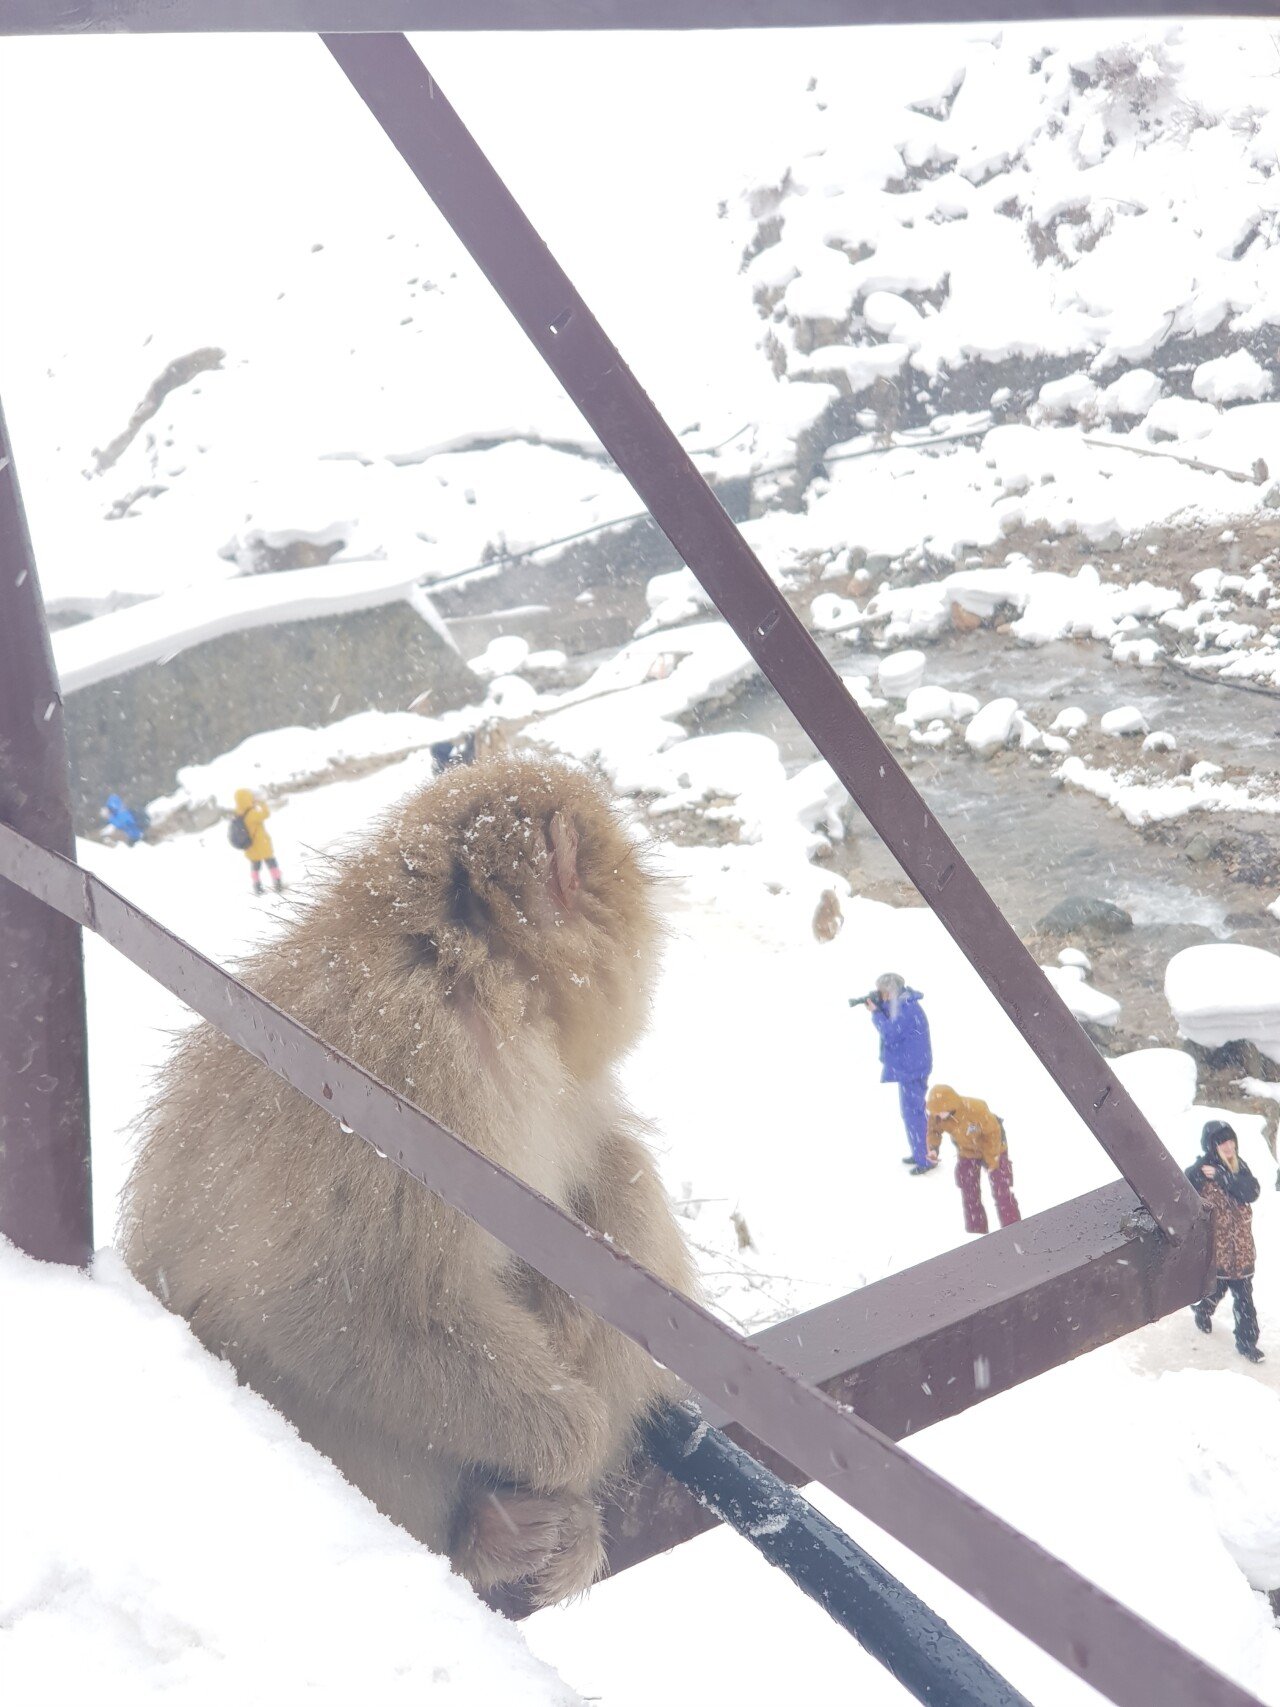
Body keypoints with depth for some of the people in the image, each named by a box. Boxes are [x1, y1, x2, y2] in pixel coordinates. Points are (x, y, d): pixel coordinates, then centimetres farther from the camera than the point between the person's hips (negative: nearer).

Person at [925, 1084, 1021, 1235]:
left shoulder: (976, 1109, -39)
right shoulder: (936, 1116, -26)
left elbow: (993, 1133, -25)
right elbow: (934, 1130, -4)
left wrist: (991, 1160, -19)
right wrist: (933, 1147, -24)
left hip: (993, 1149, -4)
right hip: (967, 1153, 5)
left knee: (1002, 1194, -3)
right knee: (969, 1196, 8)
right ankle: (976, 1233, 22)